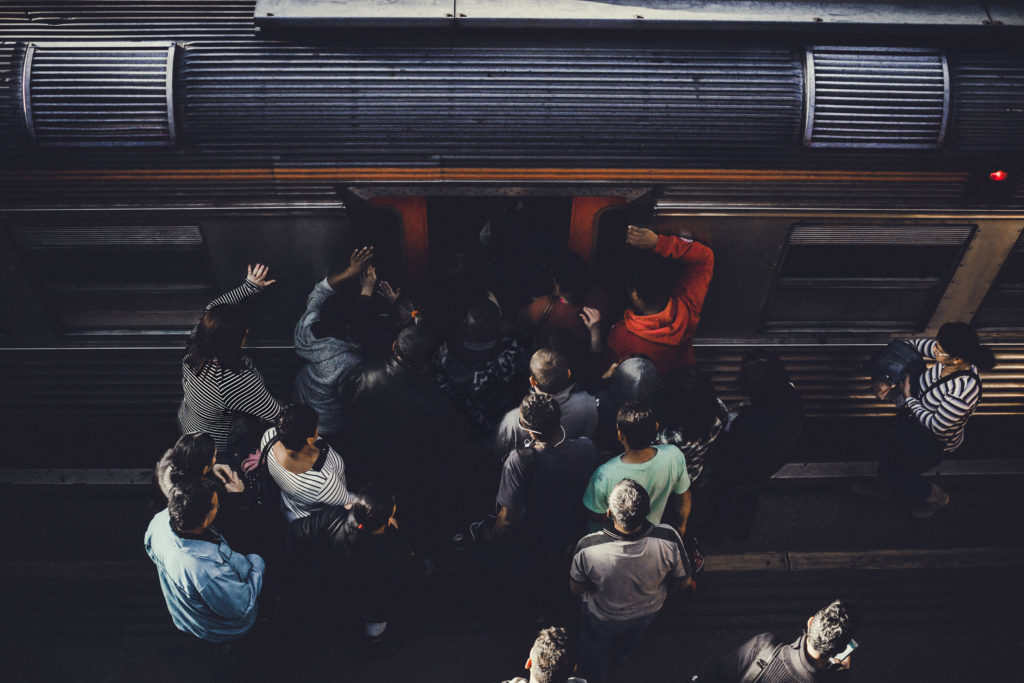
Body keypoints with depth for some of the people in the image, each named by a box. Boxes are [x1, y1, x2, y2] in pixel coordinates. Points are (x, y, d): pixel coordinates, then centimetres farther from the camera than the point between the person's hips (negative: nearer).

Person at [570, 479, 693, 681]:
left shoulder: (588, 548, -41)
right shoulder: (668, 539, -38)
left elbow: (575, 588, -20)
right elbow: (684, 582, -17)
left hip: (603, 618, -2)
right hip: (649, 612, 2)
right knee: (629, 642, 37)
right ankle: (619, 656, 67)